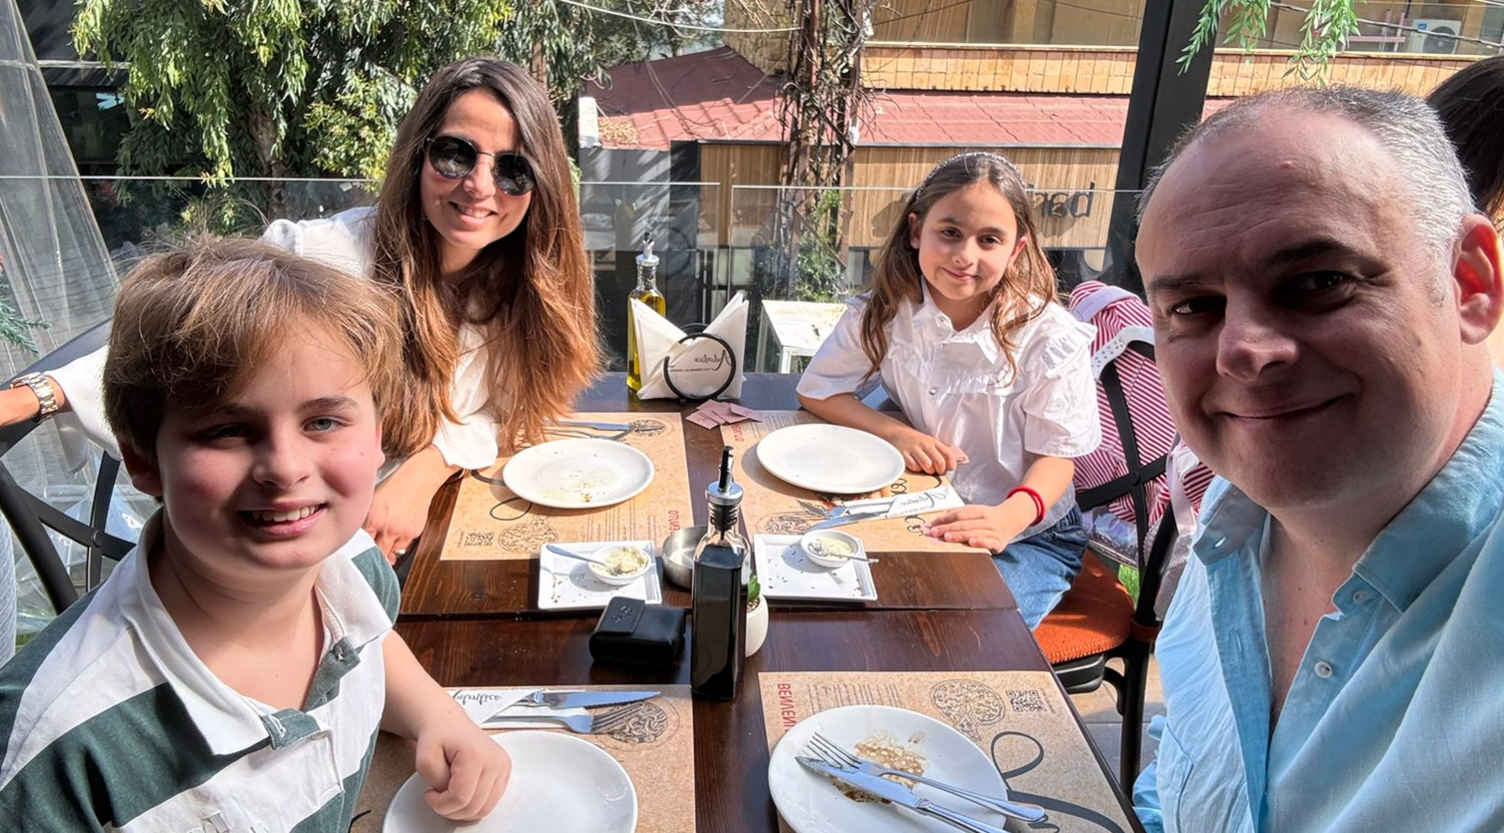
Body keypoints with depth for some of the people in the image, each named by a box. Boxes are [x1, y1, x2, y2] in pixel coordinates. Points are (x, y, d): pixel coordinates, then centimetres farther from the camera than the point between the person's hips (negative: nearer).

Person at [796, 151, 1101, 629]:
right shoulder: (886, 311, -7)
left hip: (1028, 532, -3)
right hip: (920, 514, 3)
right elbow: (816, 390, -1)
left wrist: (1009, 516, -34)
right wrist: (894, 431, -19)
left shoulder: (1050, 336, -16)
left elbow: (1056, 455, -12)